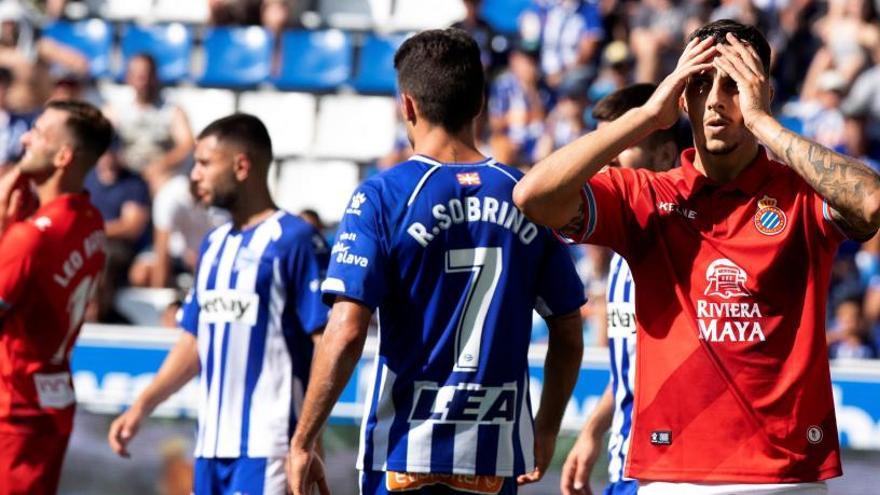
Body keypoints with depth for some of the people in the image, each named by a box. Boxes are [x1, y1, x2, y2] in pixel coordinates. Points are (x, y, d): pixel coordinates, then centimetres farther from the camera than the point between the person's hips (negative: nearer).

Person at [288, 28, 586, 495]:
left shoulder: (382, 197, -6)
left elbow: (346, 333, -14)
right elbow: (569, 334, 10)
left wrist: (302, 443, -7)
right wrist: (545, 432, 23)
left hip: (404, 453, -3)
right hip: (497, 455, 3)